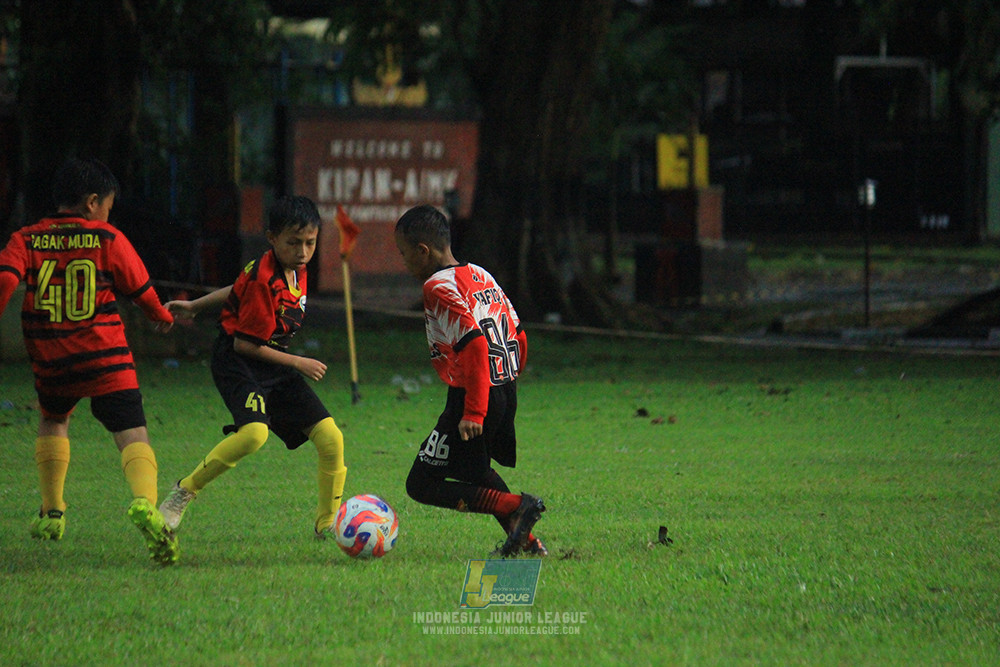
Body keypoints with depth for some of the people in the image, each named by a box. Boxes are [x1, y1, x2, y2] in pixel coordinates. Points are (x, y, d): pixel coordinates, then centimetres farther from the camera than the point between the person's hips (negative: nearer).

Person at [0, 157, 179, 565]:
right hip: (105, 360, -3)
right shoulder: (108, 240, 1)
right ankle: (145, 504, -38)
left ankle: (52, 512, 29)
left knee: (53, 420, 31)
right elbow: (141, 290, 12)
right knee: (133, 435, -9)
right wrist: (163, 316, 32)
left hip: (50, 361, 3)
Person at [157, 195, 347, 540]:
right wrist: (297, 363, -14)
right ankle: (183, 492, -15)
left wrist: (195, 306, 26)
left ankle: (327, 524, 13)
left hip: (275, 368, 8)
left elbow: (242, 290, 21)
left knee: (331, 438, -2)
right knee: (254, 433, -34)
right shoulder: (264, 278, -21)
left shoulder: (295, 270, 5)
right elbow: (245, 343, -19)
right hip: (237, 361, -8)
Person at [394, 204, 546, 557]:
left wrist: (473, 413, -26)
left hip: (474, 396, -9)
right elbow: (518, 335, 16)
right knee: (475, 470, 32)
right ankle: (525, 540, 25)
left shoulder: (438, 288, -15)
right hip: (506, 391, 9)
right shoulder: (481, 276, 12)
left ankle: (516, 506, -17)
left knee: (421, 484, -6)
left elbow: (474, 344, -25)